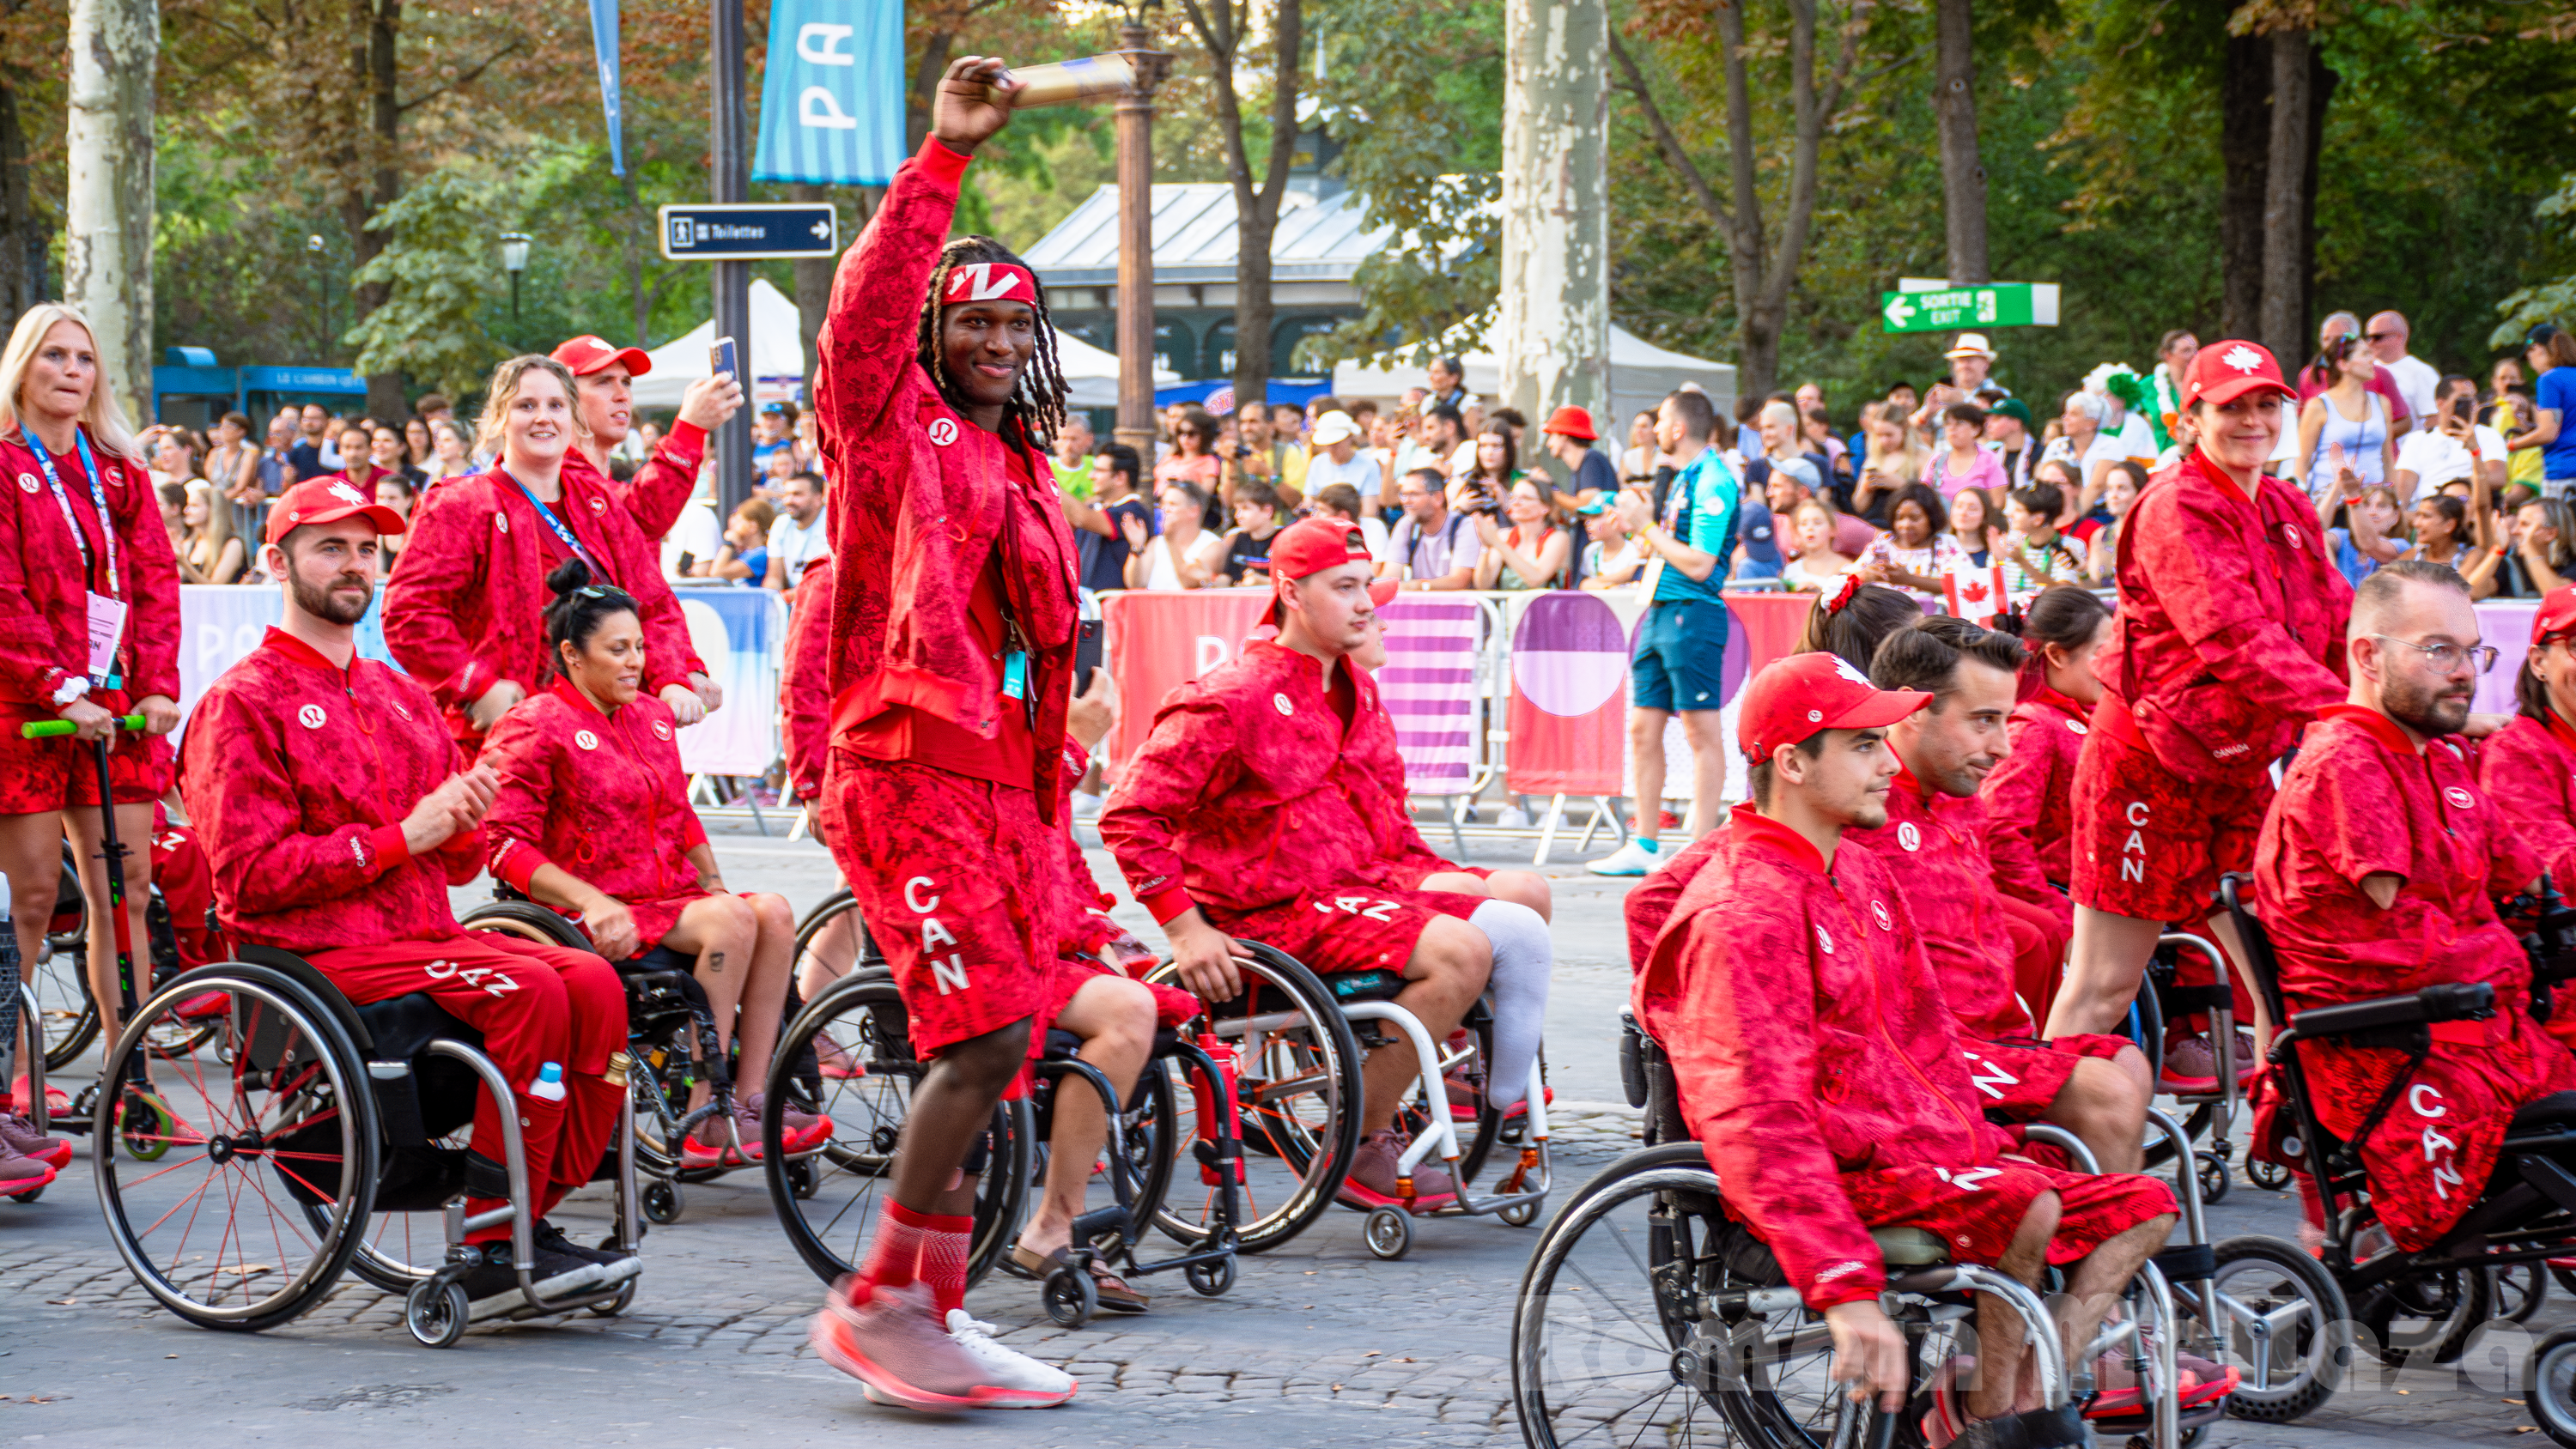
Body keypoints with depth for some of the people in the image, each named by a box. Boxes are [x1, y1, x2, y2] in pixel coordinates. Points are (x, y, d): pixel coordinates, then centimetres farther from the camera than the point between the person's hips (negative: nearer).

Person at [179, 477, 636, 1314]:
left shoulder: (401, 697, 22)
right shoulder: (244, 703, -2)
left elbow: (460, 864, 24)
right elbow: (253, 875, -12)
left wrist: (461, 823, -2)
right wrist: (401, 837, -14)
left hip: (424, 933, 7)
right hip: (315, 952, -7)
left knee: (592, 982, -17)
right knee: (526, 989, -28)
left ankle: (535, 1219, -15)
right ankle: (492, 1245, -24)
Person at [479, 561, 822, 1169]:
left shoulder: (652, 717, 18)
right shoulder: (534, 727, -5)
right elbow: (506, 847, -12)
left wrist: (713, 883, 10)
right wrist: (591, 903, -22)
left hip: (668, 893, 7)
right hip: (600, 913, -7)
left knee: (773, 913, -20)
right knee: (731, 921, -29)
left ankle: (749, 1104, -24)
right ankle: (699, 1122, -28)